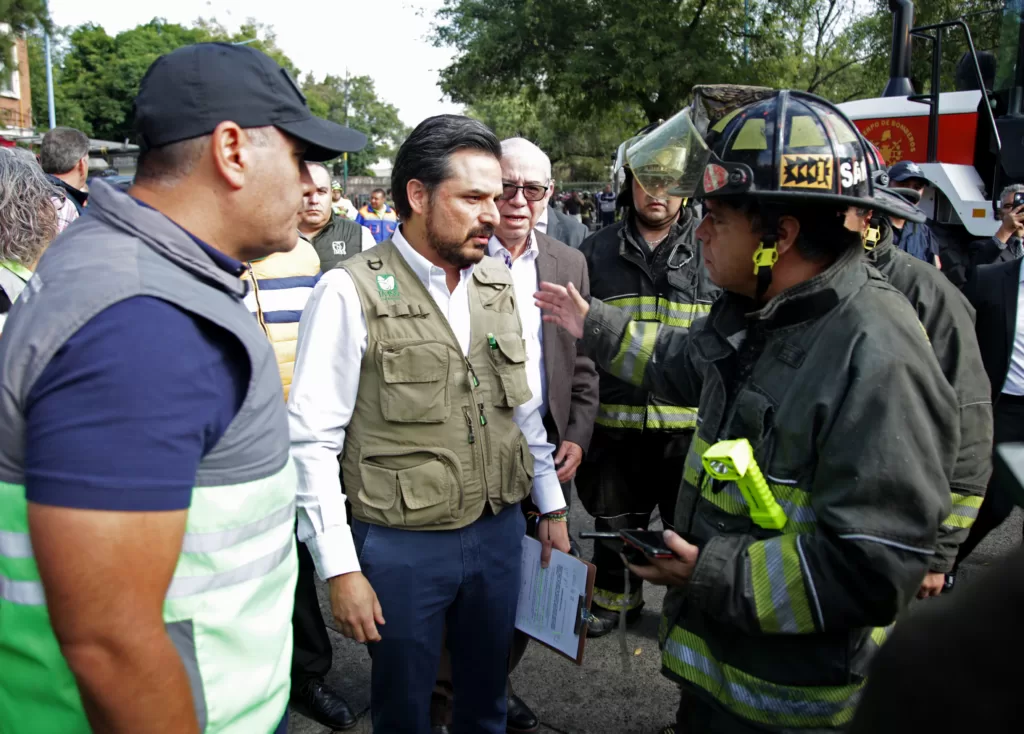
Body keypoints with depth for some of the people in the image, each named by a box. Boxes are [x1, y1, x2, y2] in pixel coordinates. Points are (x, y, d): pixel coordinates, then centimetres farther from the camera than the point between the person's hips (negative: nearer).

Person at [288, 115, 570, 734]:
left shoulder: (500, 284, 3)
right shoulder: (352, 293, -14)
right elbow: (313, 440, -14)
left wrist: (552, 506, 14)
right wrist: (340, 569, -14)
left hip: (500, 532, 5)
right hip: (402, 545, -4)